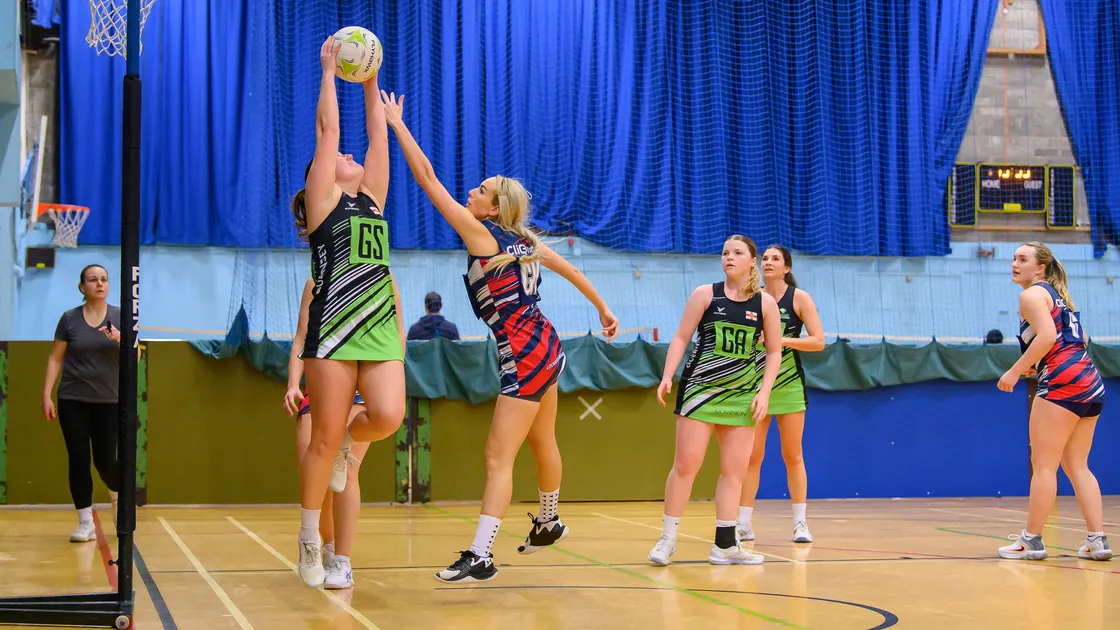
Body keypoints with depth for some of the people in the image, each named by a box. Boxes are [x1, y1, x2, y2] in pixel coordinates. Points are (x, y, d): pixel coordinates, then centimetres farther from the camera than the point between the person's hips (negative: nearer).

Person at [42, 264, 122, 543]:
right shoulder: (69, 318, 1)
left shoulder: (120, 316, 1)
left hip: (109, 401, 0)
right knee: (78, 459, -4)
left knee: (104, 460, -2)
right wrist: (46, 395, -4)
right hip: (73, 401, 0)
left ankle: (118, 497, 31)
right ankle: (86, 522, 4)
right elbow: (55, 359, 3)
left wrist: (120, 339, -27)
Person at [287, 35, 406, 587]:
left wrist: (371, 83, 25)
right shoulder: (323, 198, 7)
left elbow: (378, 136, 21)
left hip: (380, 328, 5)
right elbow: (327, 129, 5)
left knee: (387, 418, -16)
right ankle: (309, 540, 10)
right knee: (325, 437, -2)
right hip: (333, 330, -5)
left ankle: (349, 444, 20)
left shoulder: (372, 197, 20)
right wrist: (329, 70, 11)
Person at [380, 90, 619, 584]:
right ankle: (548, 523, 46)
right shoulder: (525, 241, 8)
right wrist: (604, 311, 30)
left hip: (524, 357, -9)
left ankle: (480, 557, -18)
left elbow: (427, 179, -12)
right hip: (545, 347, 9)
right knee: (542, 445, 26)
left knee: (498, 455, -13)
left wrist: (395, 123, -8)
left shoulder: (480, 234, -13)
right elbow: (572, 271, 17)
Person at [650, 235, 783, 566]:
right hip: (700, 388, -2)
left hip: (742, 395, 2)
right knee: (685, 464, -6)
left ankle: (725, 545, 7)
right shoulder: (705, 294, 1)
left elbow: (774, 352, 8)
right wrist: (667, 376, -10)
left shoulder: (765, 303, 4)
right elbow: (681, 338, 2)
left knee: (734, 470, 2)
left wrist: (764, 392, -3)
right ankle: (667, 539, 2)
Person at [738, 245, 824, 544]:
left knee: (792, 455, 3)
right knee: (752, 455, -1)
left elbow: (818, 341, -10)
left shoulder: (799, 298, -3)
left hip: (788, 384, -2)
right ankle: (744, 523, 2)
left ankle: (800, 522, 9)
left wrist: (782, 340, -21)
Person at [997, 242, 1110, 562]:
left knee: (1043, 464, -4)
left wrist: (1015, 371, -14)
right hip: (1091, 384, 9)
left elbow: (1047, 336, -18)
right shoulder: (1058, 295, 22)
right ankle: (1097, 540, 3)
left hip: (1062, 383, -9)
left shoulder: (1032, 295, -4)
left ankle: (1032, 541, -2)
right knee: (1076, 466, 10)